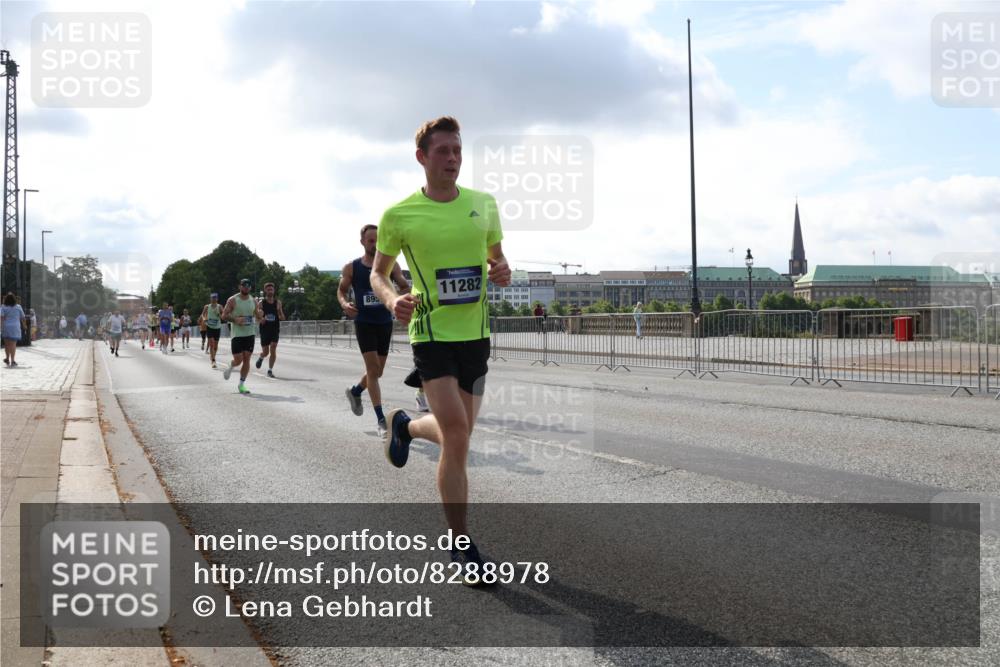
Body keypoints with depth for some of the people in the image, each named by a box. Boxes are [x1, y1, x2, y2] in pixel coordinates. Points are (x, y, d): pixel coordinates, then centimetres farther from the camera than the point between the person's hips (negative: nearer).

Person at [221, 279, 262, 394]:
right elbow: (224, 316, -5)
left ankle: (241, 385, 9)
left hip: (250, 334, 4)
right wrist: (235, 319, -21)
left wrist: (260, 316, -9)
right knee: (238, 360, -8)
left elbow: (258, 317, 15)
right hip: (237, 334, -4)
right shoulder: (232, 300, -5)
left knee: (247, 359, 1)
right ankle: (230, 368, 27)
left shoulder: (254, 301, 8)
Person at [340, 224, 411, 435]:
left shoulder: (391, 265, 1)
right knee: (373, 369, -11)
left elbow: (406, 288, 5)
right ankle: (381, 420, -9)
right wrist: (345, 304, -13)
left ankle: (355, 391, 45)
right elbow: (341, 291, 9)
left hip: (385, 322, 3)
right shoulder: (351, 268, -2)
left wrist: (397, 296, -18)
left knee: (377, 370, 14)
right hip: (364, 323, -3)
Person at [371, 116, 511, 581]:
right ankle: (462, 547, -1)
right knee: (456, 432, -15)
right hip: (431, 332, -4)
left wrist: (502, 272, -8)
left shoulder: (484, 204, 5)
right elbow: (378, 272, 7)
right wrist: (391, 299, -15)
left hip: (476, 333, 5)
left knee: (457, 433, 13)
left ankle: (404, 426, 49)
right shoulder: (399, 215, -4)